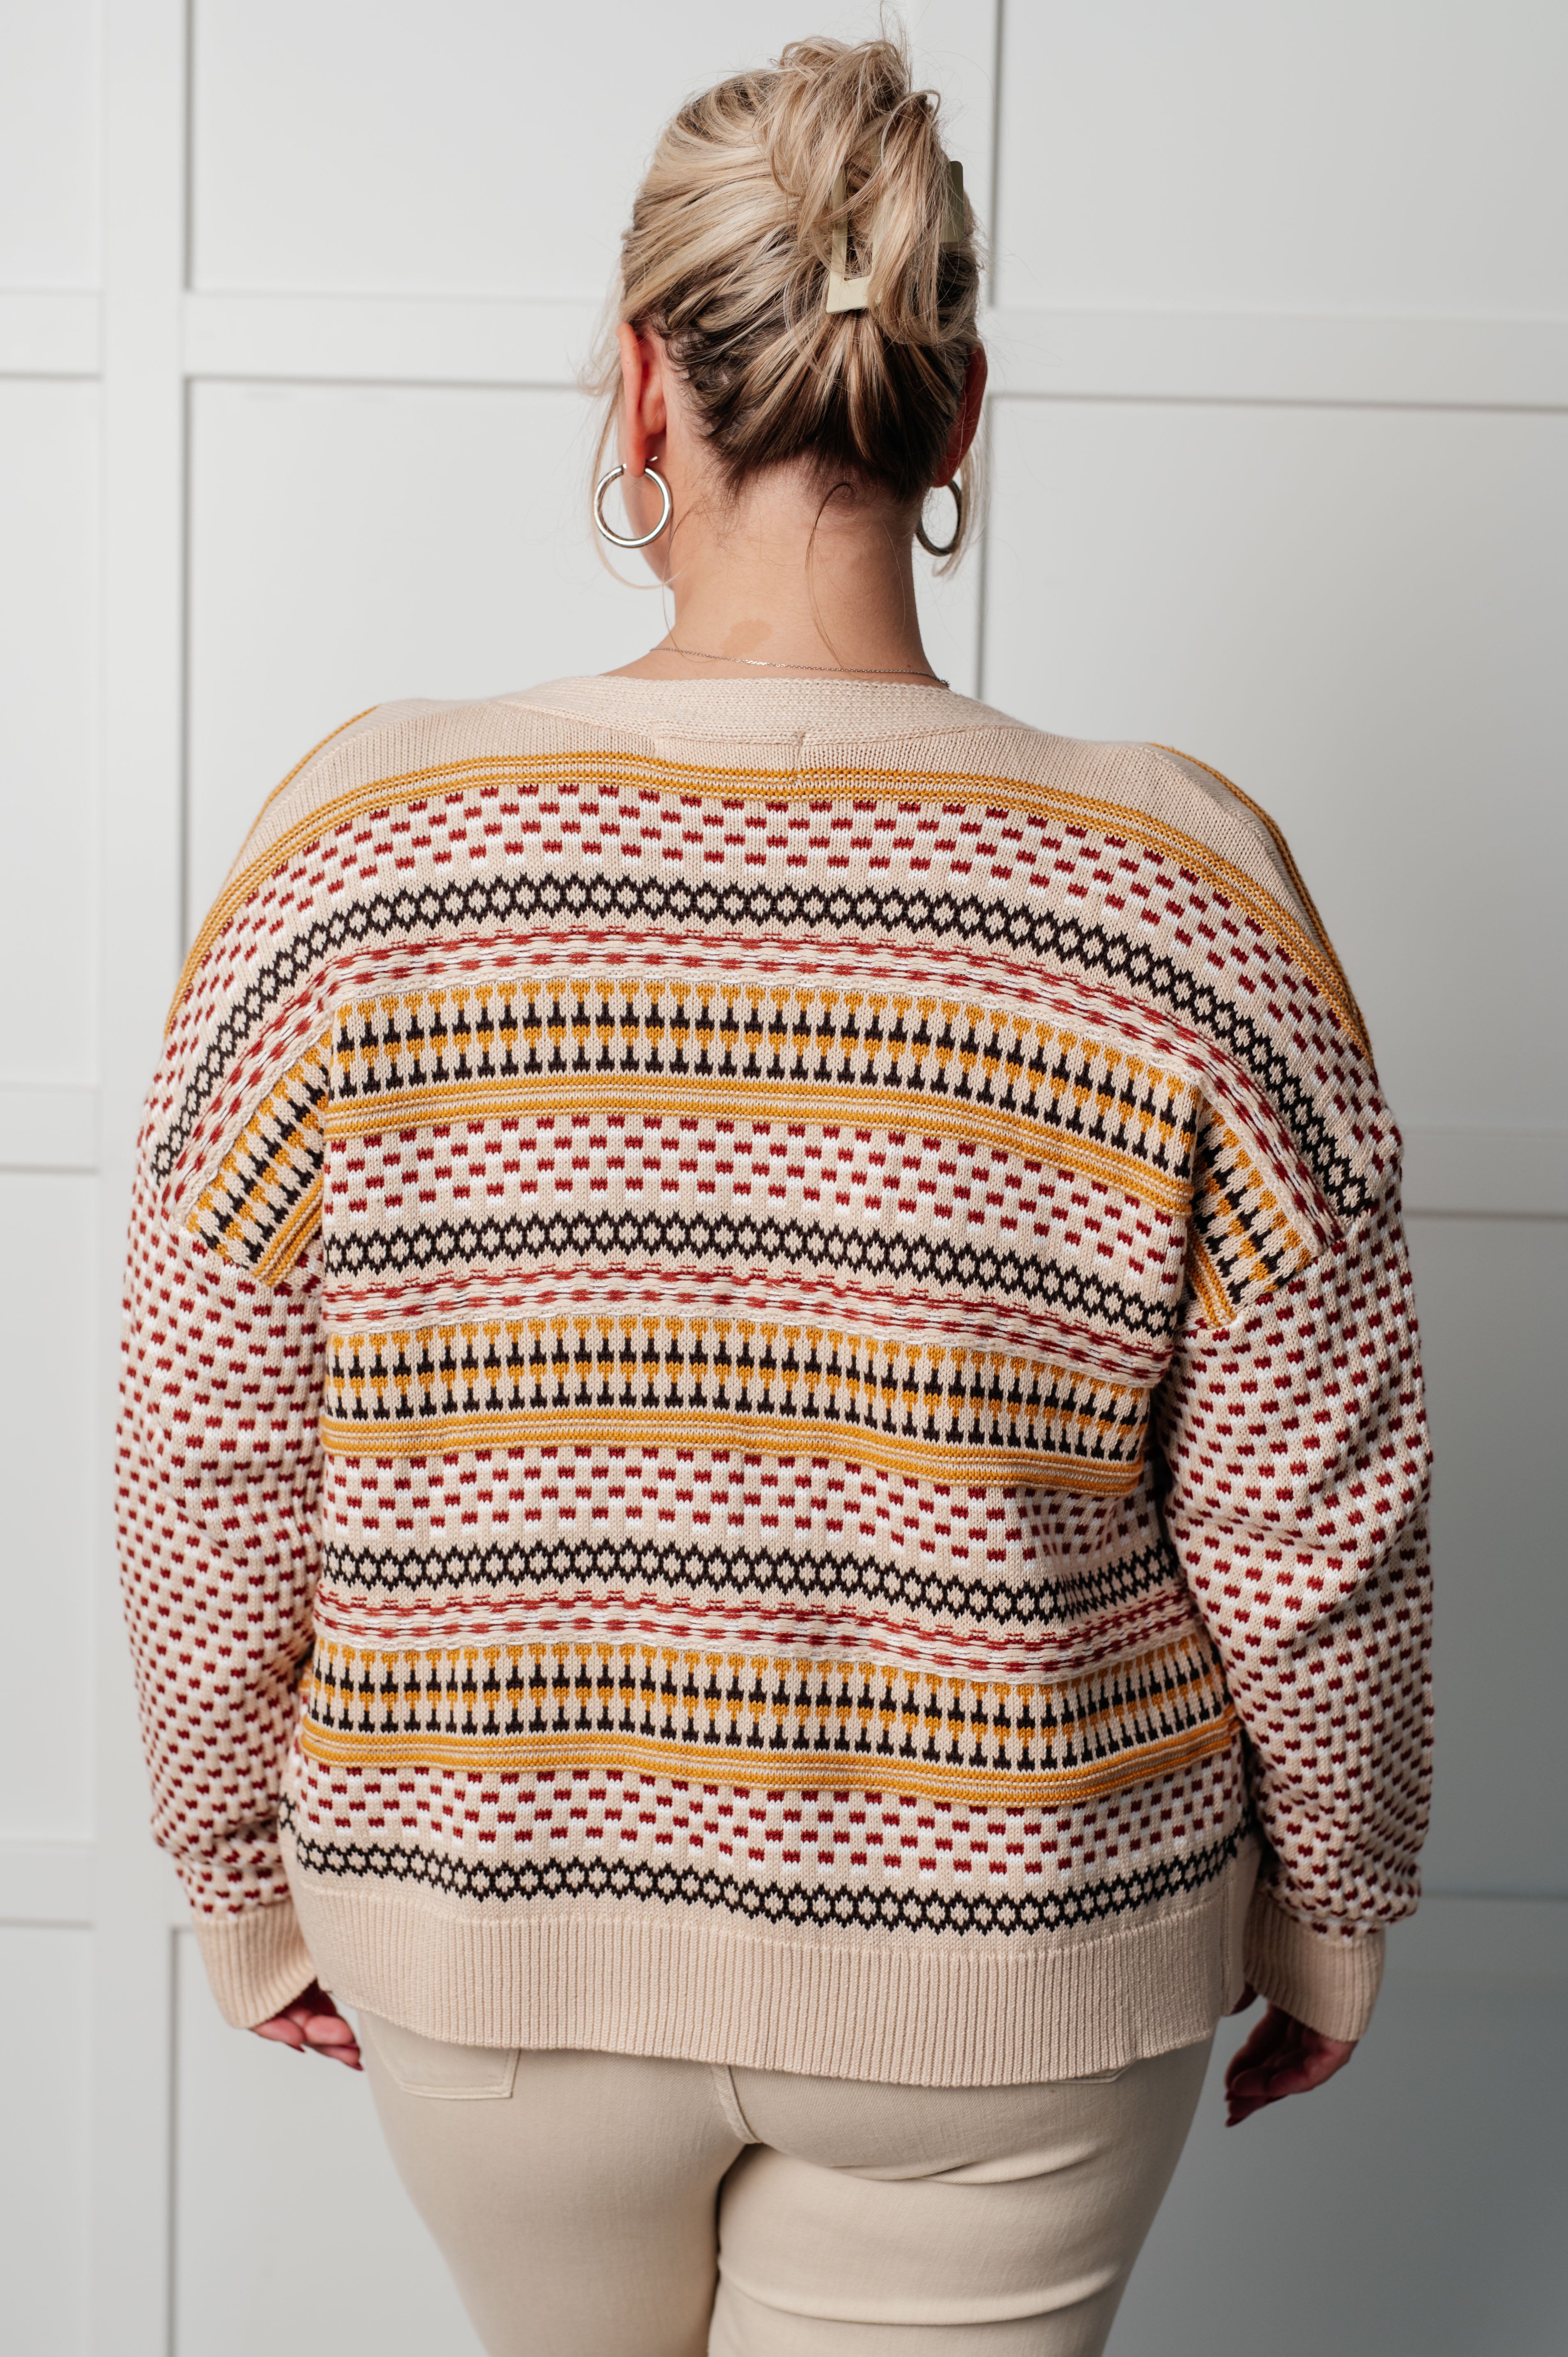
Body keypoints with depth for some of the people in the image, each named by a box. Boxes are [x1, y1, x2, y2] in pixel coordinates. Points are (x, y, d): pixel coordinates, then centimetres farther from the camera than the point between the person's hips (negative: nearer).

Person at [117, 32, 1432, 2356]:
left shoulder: (359, 853, -14)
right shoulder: (1184, 896, -16)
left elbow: (215, 1470, -7)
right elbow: (1311, 1526, -10)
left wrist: (247, 1866, 9)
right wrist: (1330, 1900, 8)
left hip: (488, 1925, 1)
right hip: (1007, 1966, -1)